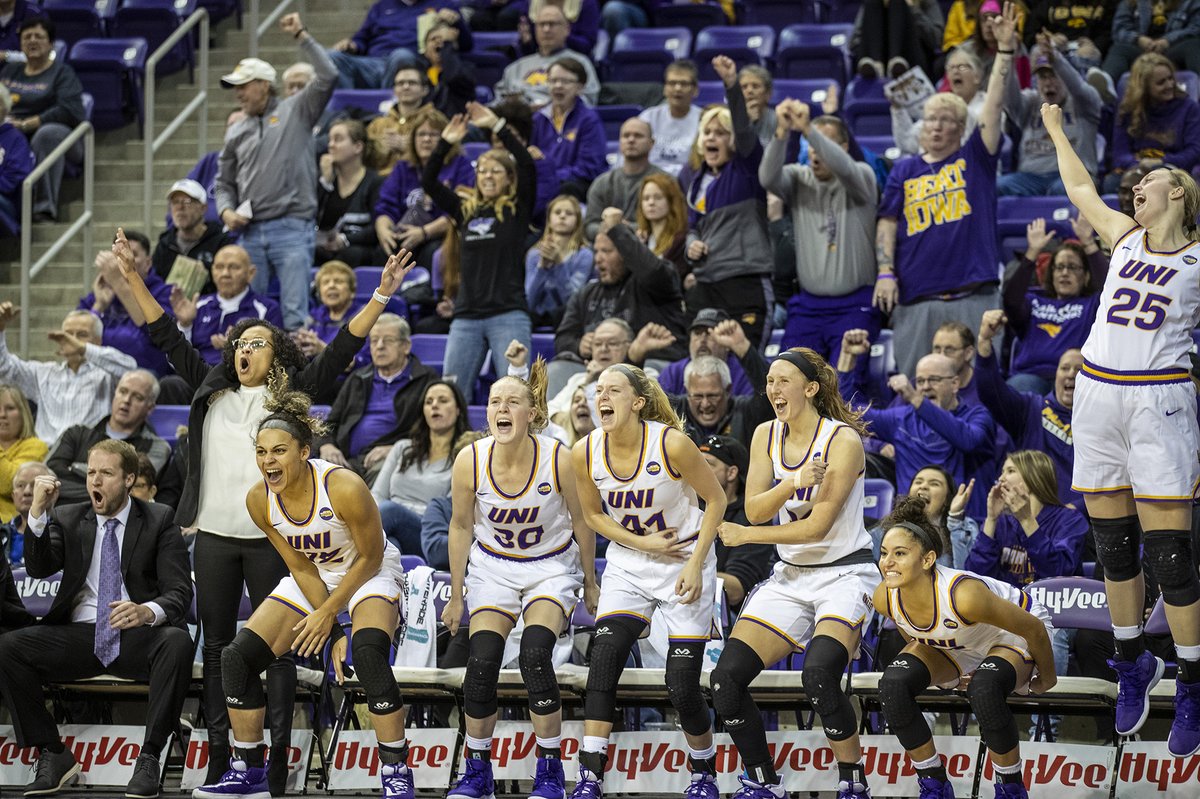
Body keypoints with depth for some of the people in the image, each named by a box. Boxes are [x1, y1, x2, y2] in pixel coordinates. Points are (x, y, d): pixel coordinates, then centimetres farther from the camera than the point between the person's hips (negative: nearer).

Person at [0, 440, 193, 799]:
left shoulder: (158, 521, 5)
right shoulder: (68, 520, 14)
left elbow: (179, 592, -5)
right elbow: (38, 568, -2)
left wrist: (148, 611, -28)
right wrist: (39, 512, -16)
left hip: (138, 638, -3)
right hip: (80, 636, 3)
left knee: (178, 642, -37)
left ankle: (149, 758, -29)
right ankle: (52, 755, -11)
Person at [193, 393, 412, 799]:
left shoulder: (344, 487, -31)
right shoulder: (259, 499, -16)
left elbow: (370, 557, -17)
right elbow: (300, 567, -7)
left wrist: (328, 613, -16)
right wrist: (334, 630, -12)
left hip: (370, 575, -6)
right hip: (314, 578, 6)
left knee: (368, 651, -35)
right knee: (237, 656, -6)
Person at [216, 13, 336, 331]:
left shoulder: (295, 111, 6)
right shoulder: (236, 132, 18)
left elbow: (328, 77, -7)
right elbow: (225, 183, 23)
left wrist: (301, 36, -4)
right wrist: (226, 211, 3)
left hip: (291, 229, -5)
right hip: (251, 232, 5)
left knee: (294, 312, -9)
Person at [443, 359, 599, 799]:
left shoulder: (559, 459, -22)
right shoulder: (470, 461, -17)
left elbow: (581, 523, -5)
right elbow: (461, 527, -1)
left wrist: (590, 584, 5)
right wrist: (456, 596, 5)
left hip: (551, 567, -2)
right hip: (493, 567, 2)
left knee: (535, 656, -23)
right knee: (480, 663, -14)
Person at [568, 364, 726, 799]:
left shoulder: (671, 443, -21)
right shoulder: (585, 453, -10)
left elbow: (715, 499, -8)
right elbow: (593, 514, 6)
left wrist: (696, 563, -14)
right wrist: (641, 542, -10)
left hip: (685, 563, -3)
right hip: (628, 565, 3)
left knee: (682, 685, -5)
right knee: (603, 660, -18)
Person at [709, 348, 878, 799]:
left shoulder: (842, 440, -14)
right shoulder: (766, 436, 5)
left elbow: (818, 525, -18)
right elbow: (755, 510, -4)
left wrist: (745, 536, -10)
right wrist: (793, 483, -24)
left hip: (844, 572, -6)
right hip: (790, 576, 7)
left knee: (818, 674, -31)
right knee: (727, 678, -8)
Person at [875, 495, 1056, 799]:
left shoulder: (964, 595, -41)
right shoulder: (885, 598, -24)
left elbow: (1033, 627, -27)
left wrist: (1046, 677, -10)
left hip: (1012, 638, -5)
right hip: (948, 646, 5)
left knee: (984, 690, -35)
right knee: (894, 685, -19)